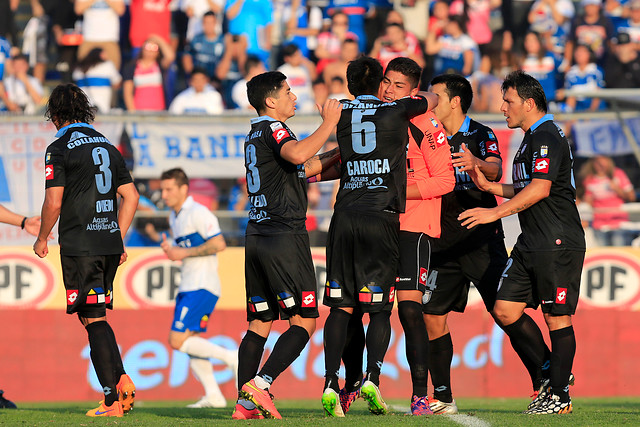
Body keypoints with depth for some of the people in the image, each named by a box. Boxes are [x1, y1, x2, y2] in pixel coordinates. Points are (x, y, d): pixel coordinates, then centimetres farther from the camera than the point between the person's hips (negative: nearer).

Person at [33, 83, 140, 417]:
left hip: (79, 246, -6)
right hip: (110, 245, 6)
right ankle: (121, 380, 2)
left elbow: (53, 203, -10)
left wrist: (42, 239, 5)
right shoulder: (107, 146, 15)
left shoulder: (59, 149, -6)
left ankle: (113, 401, -10)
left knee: (94, 319, -5)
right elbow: (130, 196, 14)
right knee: (96, 317, 17)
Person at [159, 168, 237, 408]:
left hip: (202, 286, -10)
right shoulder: (174, 217, 17)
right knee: (189, 343, 7)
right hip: (188, 287, 10)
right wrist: (170, 249, 6)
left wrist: (184, 253, -16)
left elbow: (219, 244, -20)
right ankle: (213, 396, 6)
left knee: (178, 340, -15)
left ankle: (231, 358, -10)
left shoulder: (198, 213, -12)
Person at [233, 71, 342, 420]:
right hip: (284, 235, -9)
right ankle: (259, 384, -20)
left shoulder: (255, 134, 22)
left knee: (260, 323, 8)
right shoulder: (272, 128, -6)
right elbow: (296, 155, -28)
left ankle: (245, 403, 0)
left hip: (256, 237, 9)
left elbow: (303, 169, 29)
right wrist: (328, 125, -17)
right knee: (304, 322, -7)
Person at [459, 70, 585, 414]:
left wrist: (496, 212, -24)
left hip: (558, 242, -10)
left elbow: (540, 189, -23)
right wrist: (490, 187, 17)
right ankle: (551, 375, 16)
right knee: (505, 311, 5)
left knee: (557, 317, -4)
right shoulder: (532, 138, 20)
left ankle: (559, 396, 1)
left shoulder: (547, 137, -13)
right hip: (530, 244, 10)